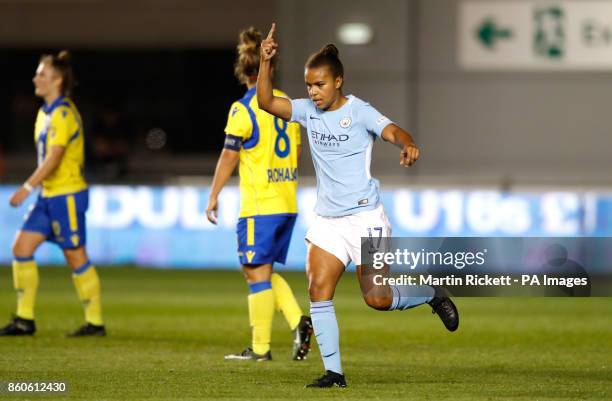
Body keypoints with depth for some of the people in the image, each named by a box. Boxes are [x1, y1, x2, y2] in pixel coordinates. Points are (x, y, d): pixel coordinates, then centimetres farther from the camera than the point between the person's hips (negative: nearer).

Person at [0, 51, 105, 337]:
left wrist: (27, 187, -23)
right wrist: (33, 188, 19)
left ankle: (95, 322, 5)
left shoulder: (63, 114, -16)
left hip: (66, 195, -9)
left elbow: (53, 157, -23)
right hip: (48, 195, 9)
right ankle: (25, 320, 6)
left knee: (76, 257, -3)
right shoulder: (45, 112, 13)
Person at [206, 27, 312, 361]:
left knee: (257, 272, -2)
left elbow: (229, 157, -8)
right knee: (264, 271, 16)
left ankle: (260, 347, 0)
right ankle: (298, 321, -2)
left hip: (259, 205, -7)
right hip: (287, 203, 7)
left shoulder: (243, 109, -10)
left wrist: (213, 196, 1)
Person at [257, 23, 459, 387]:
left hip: (364, 217, -5)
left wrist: (408, 145, -49)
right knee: (319, 290, -9)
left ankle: (433, 295, 26)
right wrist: (266, 63, -14)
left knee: (377, 299, -4)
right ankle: (334, 372, -4)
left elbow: (393, 131, -26)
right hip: (328, 219, 5)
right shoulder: (309, 111, 5)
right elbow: (266, 103, -1)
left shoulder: (359, 112, -11)